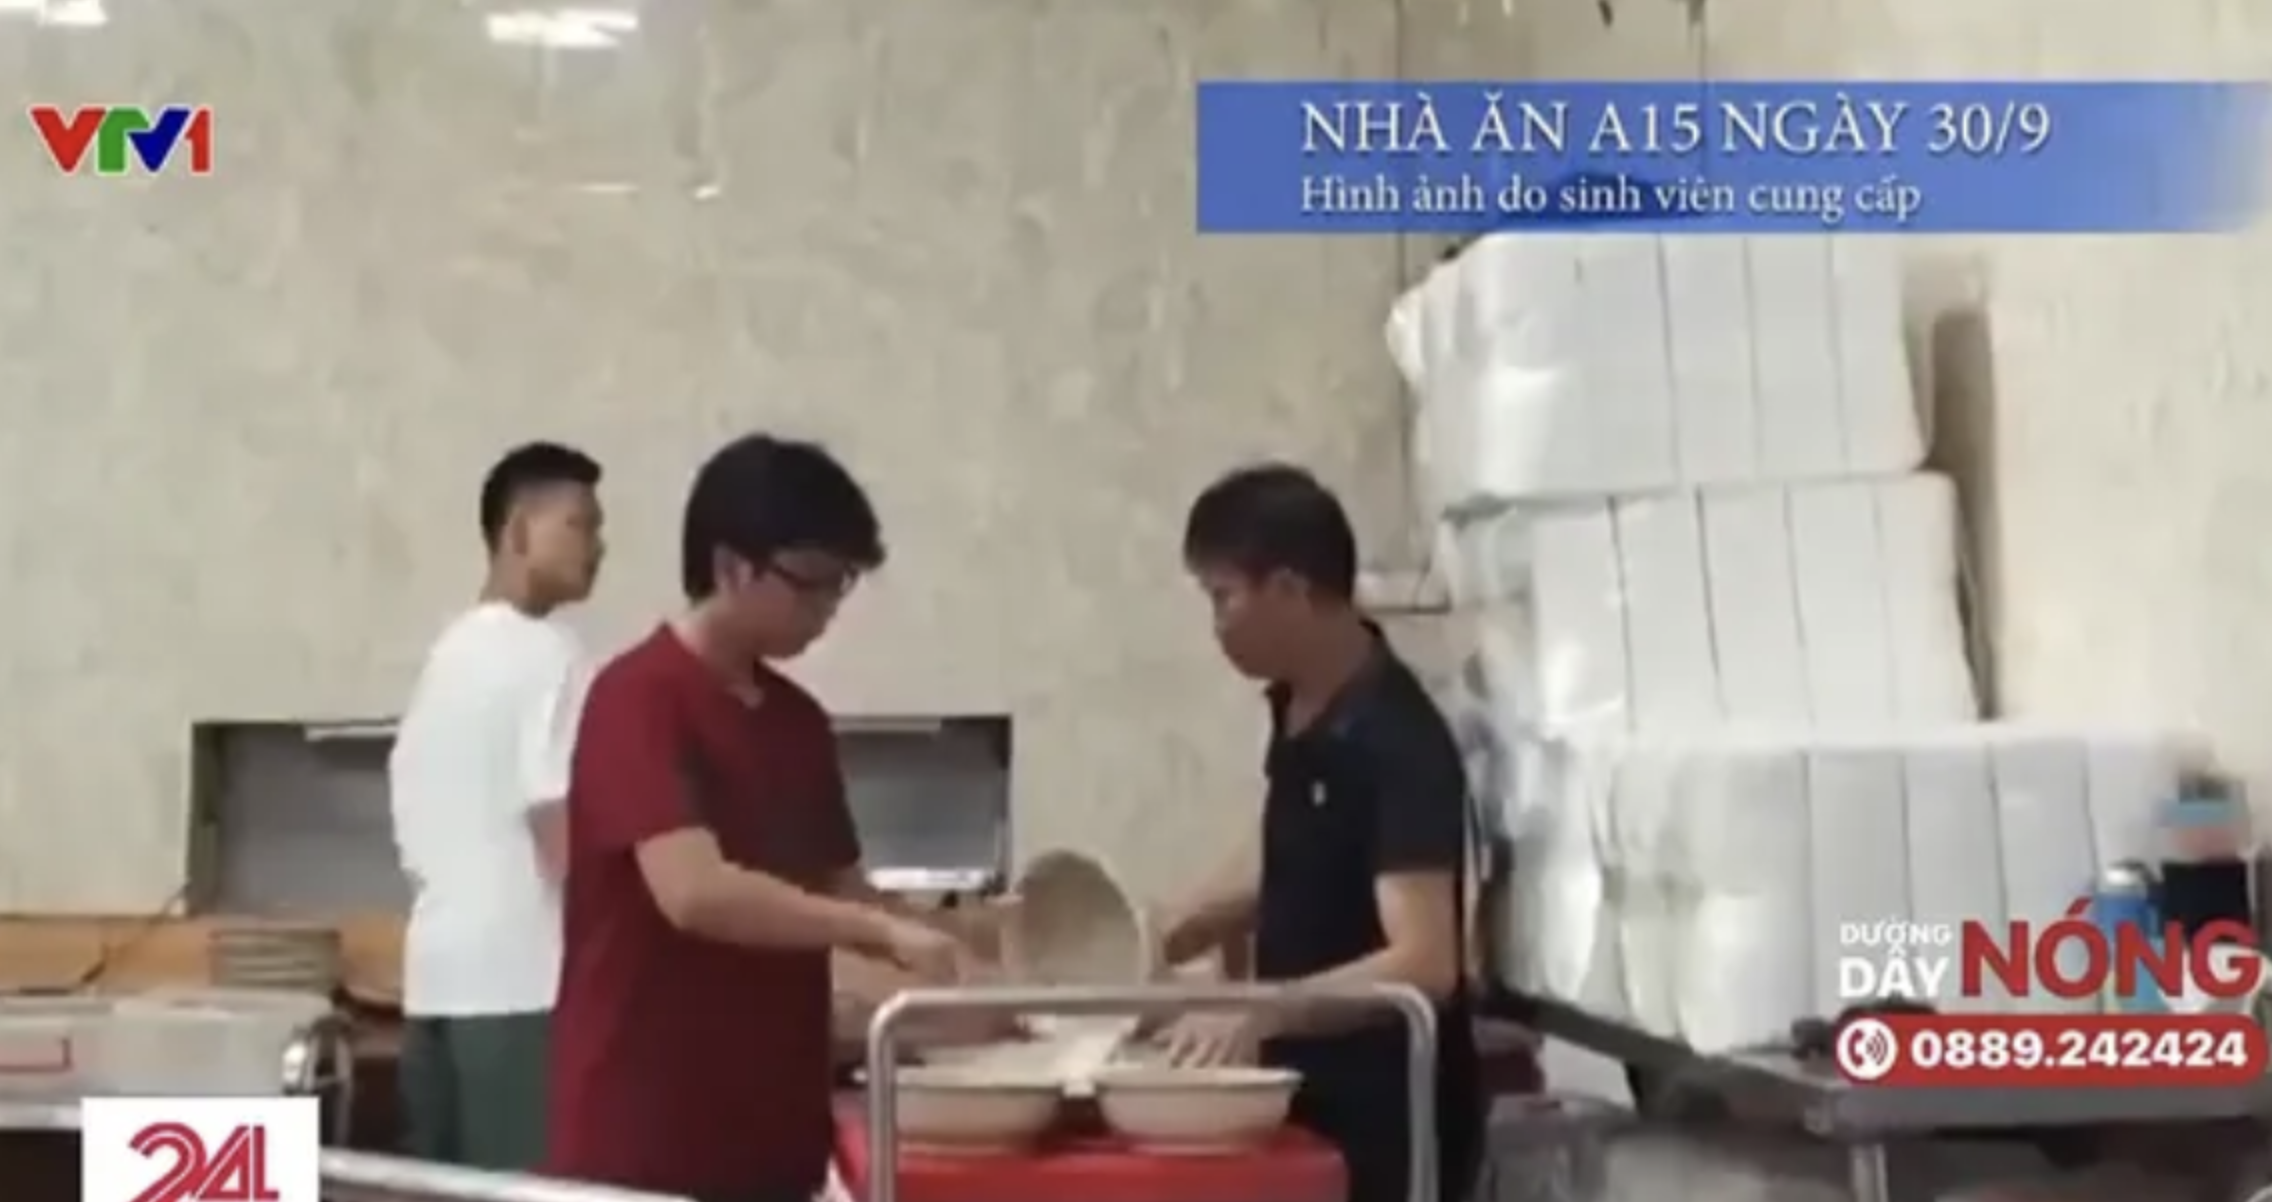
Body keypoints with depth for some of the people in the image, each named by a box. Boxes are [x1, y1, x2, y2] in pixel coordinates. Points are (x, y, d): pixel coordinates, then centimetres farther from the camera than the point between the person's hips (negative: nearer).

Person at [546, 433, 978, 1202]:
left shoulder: (800, 720, 11)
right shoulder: (637, 700, -14)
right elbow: (694, 891, -26)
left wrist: (951, 971, 2)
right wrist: (885, 930, -24)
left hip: (773, 1132, 8)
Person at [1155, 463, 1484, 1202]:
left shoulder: (1397, 744, -23)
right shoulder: (1300, 711, 5)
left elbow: (1423, 964, -30)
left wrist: (1260, 1013, -38)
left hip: (1388, 1120, -9)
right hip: (1314, 1100, 9)